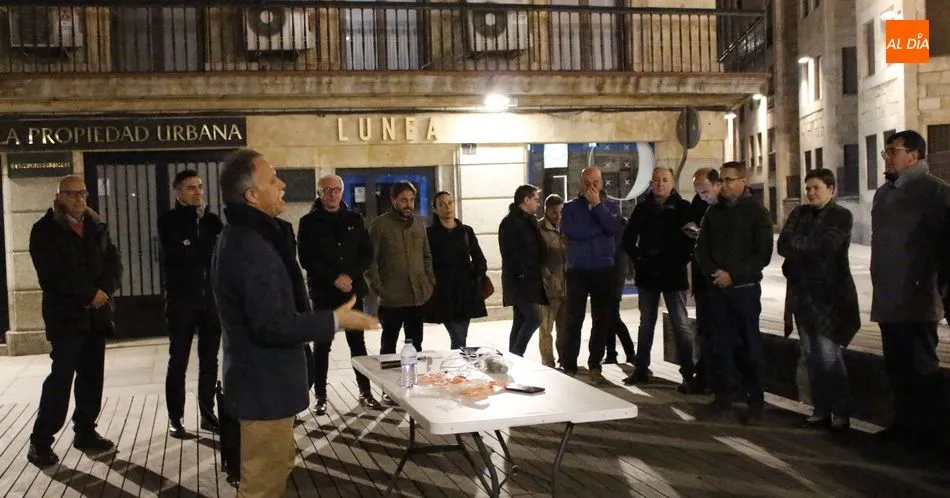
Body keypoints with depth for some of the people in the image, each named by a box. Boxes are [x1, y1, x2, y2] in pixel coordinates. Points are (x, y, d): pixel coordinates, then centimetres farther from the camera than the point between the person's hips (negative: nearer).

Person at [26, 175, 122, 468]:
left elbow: (113, 262, 7)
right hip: (66, 315, -5)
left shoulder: (96, 227, 12)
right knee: (60, 379, -7)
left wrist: (104, 291, -11)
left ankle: (85, 433, 20)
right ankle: (40, 441, 2)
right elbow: (53, 274, -14)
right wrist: (89, 294, -16)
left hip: (96, 314, 5)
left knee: (92, 378, 9)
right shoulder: (45, 230, -3)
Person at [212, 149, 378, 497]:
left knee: (276, 465, 26)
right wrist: (334, 321, -20)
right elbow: (273, 325, -28)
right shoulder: (251, 245, -25)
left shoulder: (243, 235, 9)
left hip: (263, 377, 11)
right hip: (265, 383, -11)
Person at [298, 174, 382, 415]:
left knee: (358, 343, 7)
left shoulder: (354, 219, 8)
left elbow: (367, 253, 5)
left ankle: (366, 393, 15)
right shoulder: (309, 222, 0)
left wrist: (350, 276, -11)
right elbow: (307, 259, -7)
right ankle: (320, 396, 11)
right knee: (322, 346, 3)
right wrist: (334, 279, -15)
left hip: (353, 290, 2)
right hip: (323, 292, -2)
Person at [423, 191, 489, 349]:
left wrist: (477, 279, 0)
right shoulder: (429, 233, -1)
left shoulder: (466, 231, 10)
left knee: (460, 337, 5)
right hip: (444, 292, -4)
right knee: (458, 338, -10)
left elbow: (479, 259, 13)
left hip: (466, 290, 4)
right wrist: (432, 284, -8)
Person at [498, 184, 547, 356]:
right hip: (520, 280, -9)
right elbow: (509, 252, -19)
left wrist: (535, 274, 11)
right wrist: (521, 274, -20)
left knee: (520, 322, 10)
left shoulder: (529, 220, 17)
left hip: (529, 279, 9)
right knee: (534, 318, -14)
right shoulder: (510, 221, -12)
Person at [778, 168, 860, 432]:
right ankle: (820, 410, 15)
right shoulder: (799, 213, 14)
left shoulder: (842, 217, -1)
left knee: (829, 356, -9)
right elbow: (783, 245, 2)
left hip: (829, 294, -5)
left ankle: (841, 413, 1)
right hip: (802, 293, 6)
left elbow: (825, 246, -15)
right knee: (811, 356, 8)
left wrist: (797, 244, -4)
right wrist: (811, 248, -11)